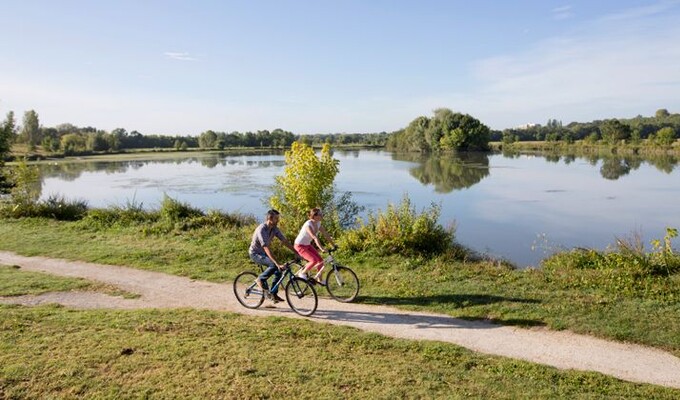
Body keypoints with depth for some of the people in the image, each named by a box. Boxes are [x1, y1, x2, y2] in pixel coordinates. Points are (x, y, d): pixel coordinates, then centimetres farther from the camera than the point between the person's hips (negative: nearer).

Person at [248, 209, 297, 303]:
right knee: (274, 265, -30)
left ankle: (273, 294, 3)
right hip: (255, 253, -8)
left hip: (263, 253, 8)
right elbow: (266, 249, -37)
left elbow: (285, 241, 0)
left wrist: (296, 253, -6)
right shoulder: (261, 229, -30)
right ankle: (260, 279, -7)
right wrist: (278, 263, -43)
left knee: (279, 270, -8)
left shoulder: (275, 229, -6)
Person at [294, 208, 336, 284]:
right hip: (300, 245, -8)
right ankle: (302, 273, -1)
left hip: (307, 245, 8)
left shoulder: (318, 223, -3)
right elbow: (315, 238, -37)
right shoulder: (308, 224, -28)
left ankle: (319, 279, 12)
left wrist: (333, 245, 0)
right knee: (314, 260, -23)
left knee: (320, 260, -1)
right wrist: (322, 249, -45)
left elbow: (326, 234, 2)